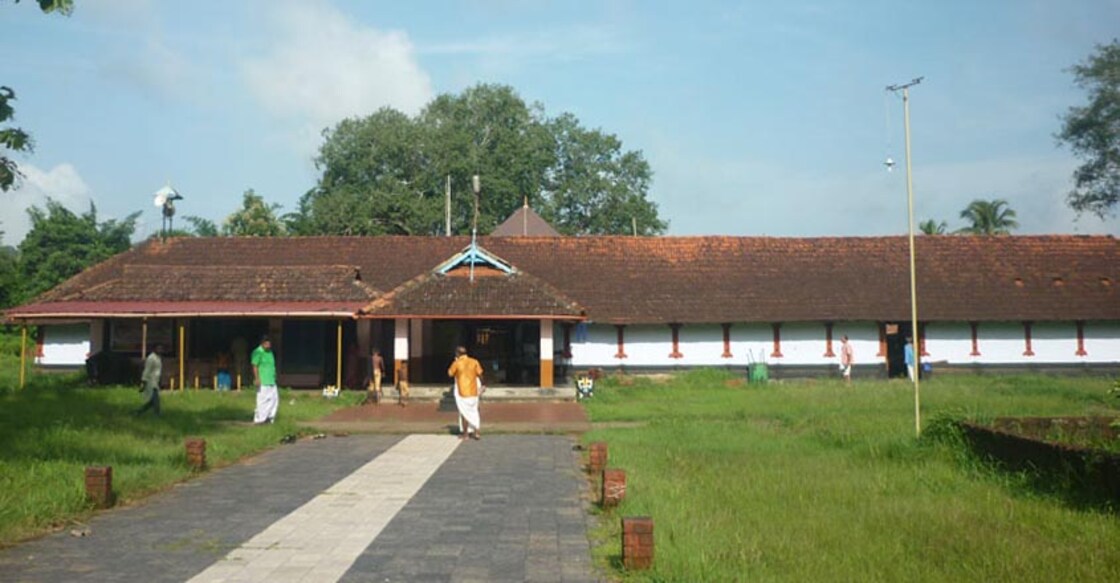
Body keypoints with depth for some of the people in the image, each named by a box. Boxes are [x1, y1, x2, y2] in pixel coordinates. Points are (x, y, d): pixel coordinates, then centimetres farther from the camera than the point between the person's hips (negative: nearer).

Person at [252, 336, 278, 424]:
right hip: (262, 382, -8)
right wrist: (257, 379, -21)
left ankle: (270, 417, 15)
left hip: (271, 381, 8)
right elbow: (255, 366, -15)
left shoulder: (270, 352, 17)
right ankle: (259, 419, -2)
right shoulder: (257, 352, -8)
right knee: (263, 399, -8)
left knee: (274, 398, 6)